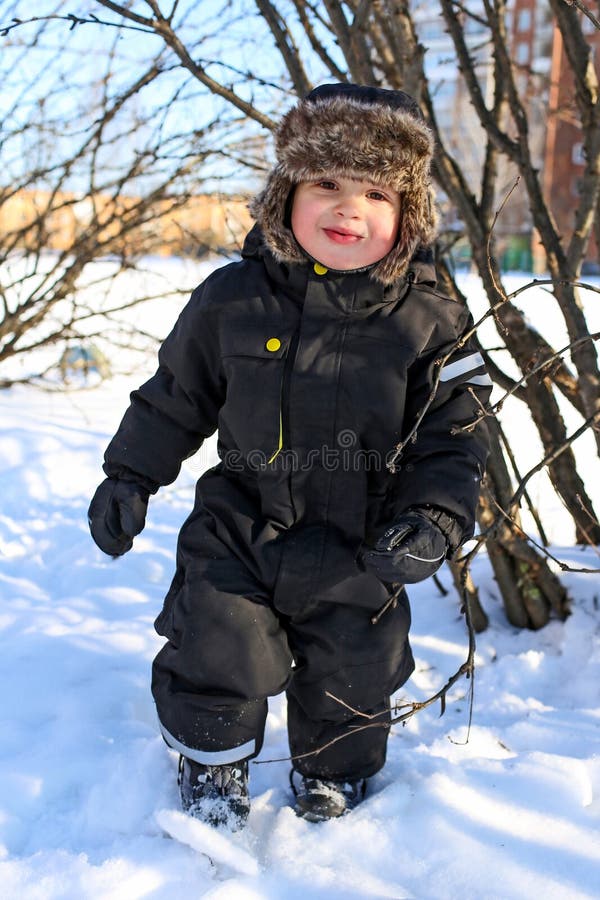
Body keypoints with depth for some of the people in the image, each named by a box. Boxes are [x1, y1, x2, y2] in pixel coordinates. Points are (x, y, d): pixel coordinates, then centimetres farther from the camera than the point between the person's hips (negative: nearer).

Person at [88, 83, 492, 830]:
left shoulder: (429, 324, -10)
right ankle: (209, 776, 32)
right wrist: (129, 477, 6)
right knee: (215, 661, 0)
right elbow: (174, 395, 6)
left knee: (348, 685, 14)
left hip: (359, 559, 0)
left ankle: (330, 785, 45)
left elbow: (453, 439, -4)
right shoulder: (231, 300, -7)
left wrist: (437, 518, -18)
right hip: (238, 537, 0)